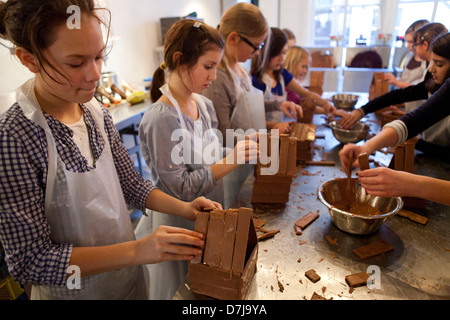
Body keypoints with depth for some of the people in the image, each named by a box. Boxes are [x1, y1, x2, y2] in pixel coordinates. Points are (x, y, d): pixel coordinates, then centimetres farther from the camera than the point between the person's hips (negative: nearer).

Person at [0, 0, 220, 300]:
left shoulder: (98, 113, -7)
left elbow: (131, 183, 1)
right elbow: (29, 261, -24)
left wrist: (183, 207, -14)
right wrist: (137, 250, -31)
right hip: (75, 289, -5)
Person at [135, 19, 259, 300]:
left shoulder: (204, 105, -1)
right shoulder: (161, 119, -24)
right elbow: (180, 187, -23)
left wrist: (239, 151, -8)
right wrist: (229, 162, -29)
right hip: (178, 225, -6)